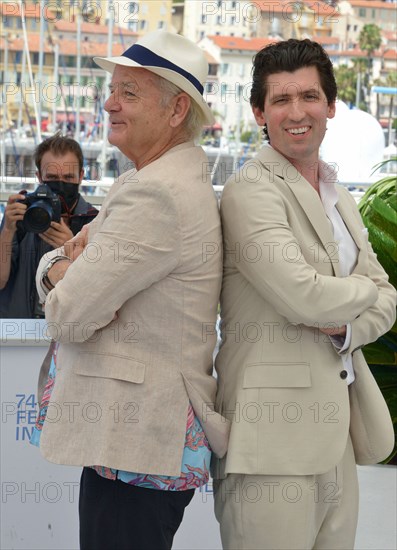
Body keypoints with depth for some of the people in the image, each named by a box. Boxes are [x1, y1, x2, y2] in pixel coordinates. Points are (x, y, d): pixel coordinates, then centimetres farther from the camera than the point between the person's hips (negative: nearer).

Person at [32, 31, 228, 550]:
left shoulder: (157, 196, -20)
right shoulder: (147, 181, 15)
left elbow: (69, 316, -20)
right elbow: (48, 268, 18)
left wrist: (64, 273, 2)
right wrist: (68, 261, -6)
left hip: (137, 445, -10)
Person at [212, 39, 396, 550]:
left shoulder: (340, 199, 18)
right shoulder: (250, 191, -11)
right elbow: (302, 296, -22)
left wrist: (345, 327, -7)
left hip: (337, 431, 8)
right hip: (275, 435, -8)